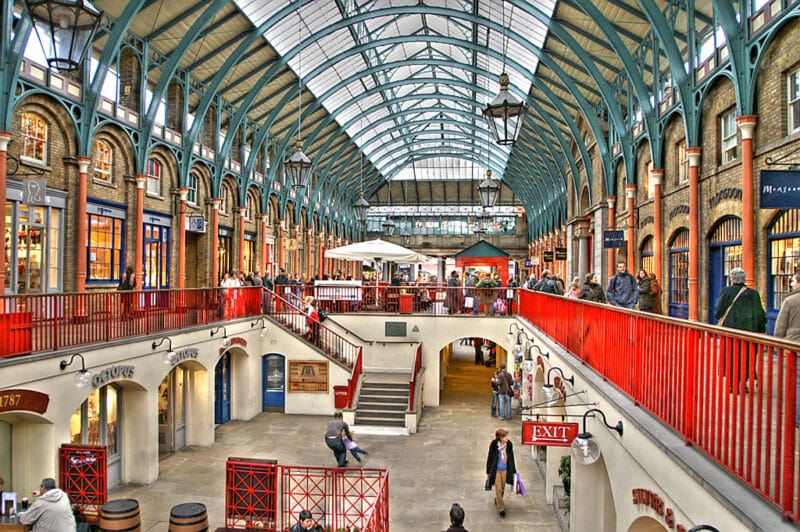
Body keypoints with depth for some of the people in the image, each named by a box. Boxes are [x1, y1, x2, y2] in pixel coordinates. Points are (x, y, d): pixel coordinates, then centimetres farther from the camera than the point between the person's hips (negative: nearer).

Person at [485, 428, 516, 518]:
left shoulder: (509, 445, -9)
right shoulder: (494, 445, -18)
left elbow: (511, 458, 4)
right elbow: (490, 458, -7)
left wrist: (513, 471, 9)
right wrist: (489, 471, -4)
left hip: (505, 470, 4)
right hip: (496, 470, -3)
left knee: (502, 488, 18)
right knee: (498, 489, -4)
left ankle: (497, 500, 44)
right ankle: (501, 508, 6)